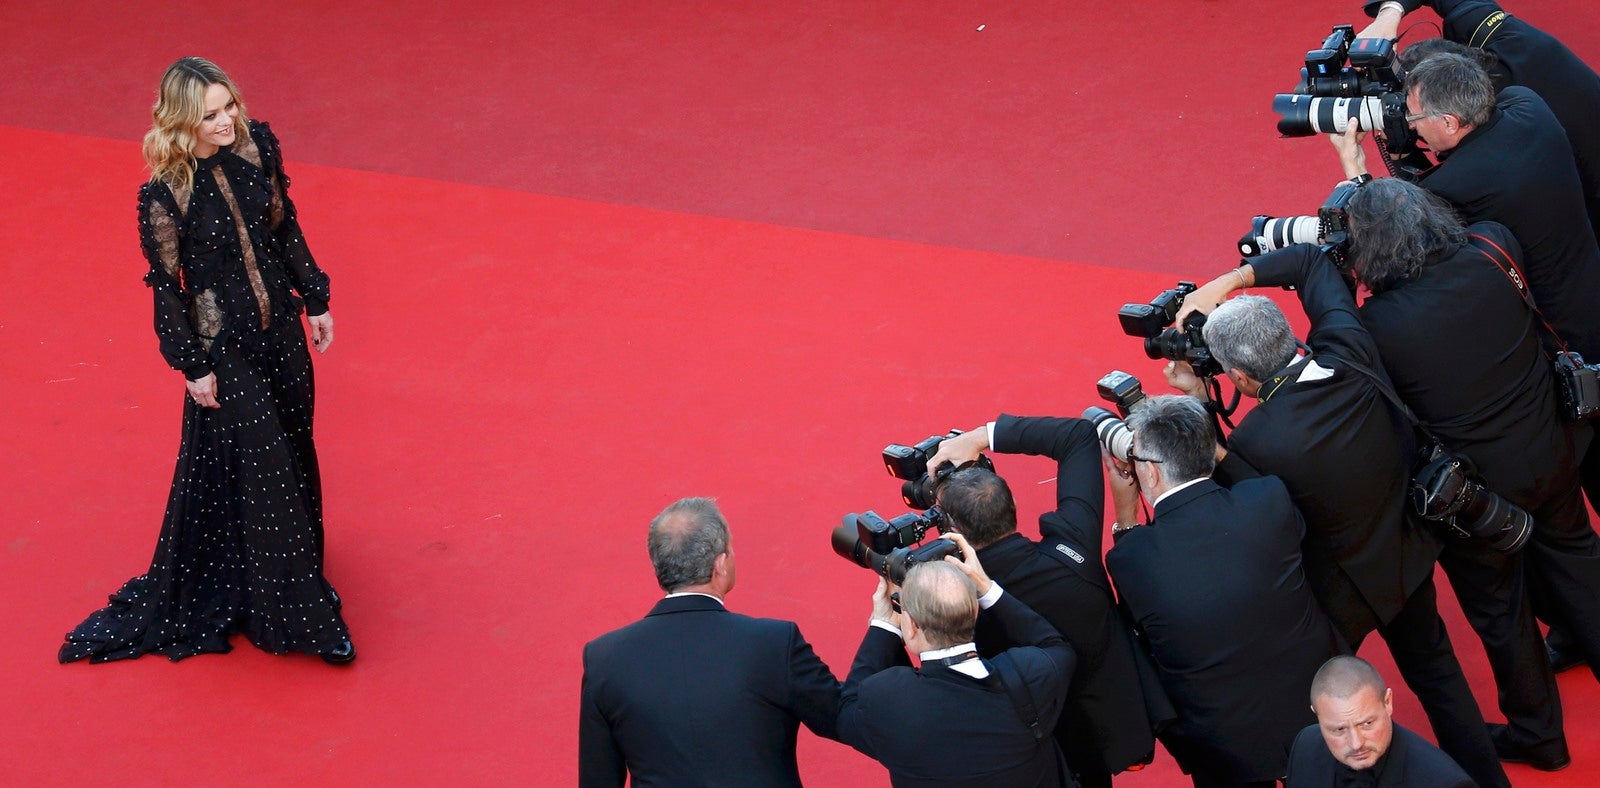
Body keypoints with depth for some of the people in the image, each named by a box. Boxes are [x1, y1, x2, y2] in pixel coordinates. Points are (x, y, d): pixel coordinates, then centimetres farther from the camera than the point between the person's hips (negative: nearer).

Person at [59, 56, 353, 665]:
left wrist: (315, 300, 11)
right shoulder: (165, 195, -21)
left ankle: (294, 568, 43)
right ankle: (283, 613, 14)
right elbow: (165, 284, -13)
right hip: (224, 346, -6)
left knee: (292, 450, 19)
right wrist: (192, 365, -10)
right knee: (253, 467, 2)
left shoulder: (256, 148, -6)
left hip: (280, 329, 6)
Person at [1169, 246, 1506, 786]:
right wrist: (1221, 286, -10)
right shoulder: (1350, 354, -23)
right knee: (1432, 667, 27)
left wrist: (1198, 403, -17)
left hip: (1340, 590, -6)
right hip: (1408, 558, 6)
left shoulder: (1257, 442, -38)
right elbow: (1308, 260, -6)